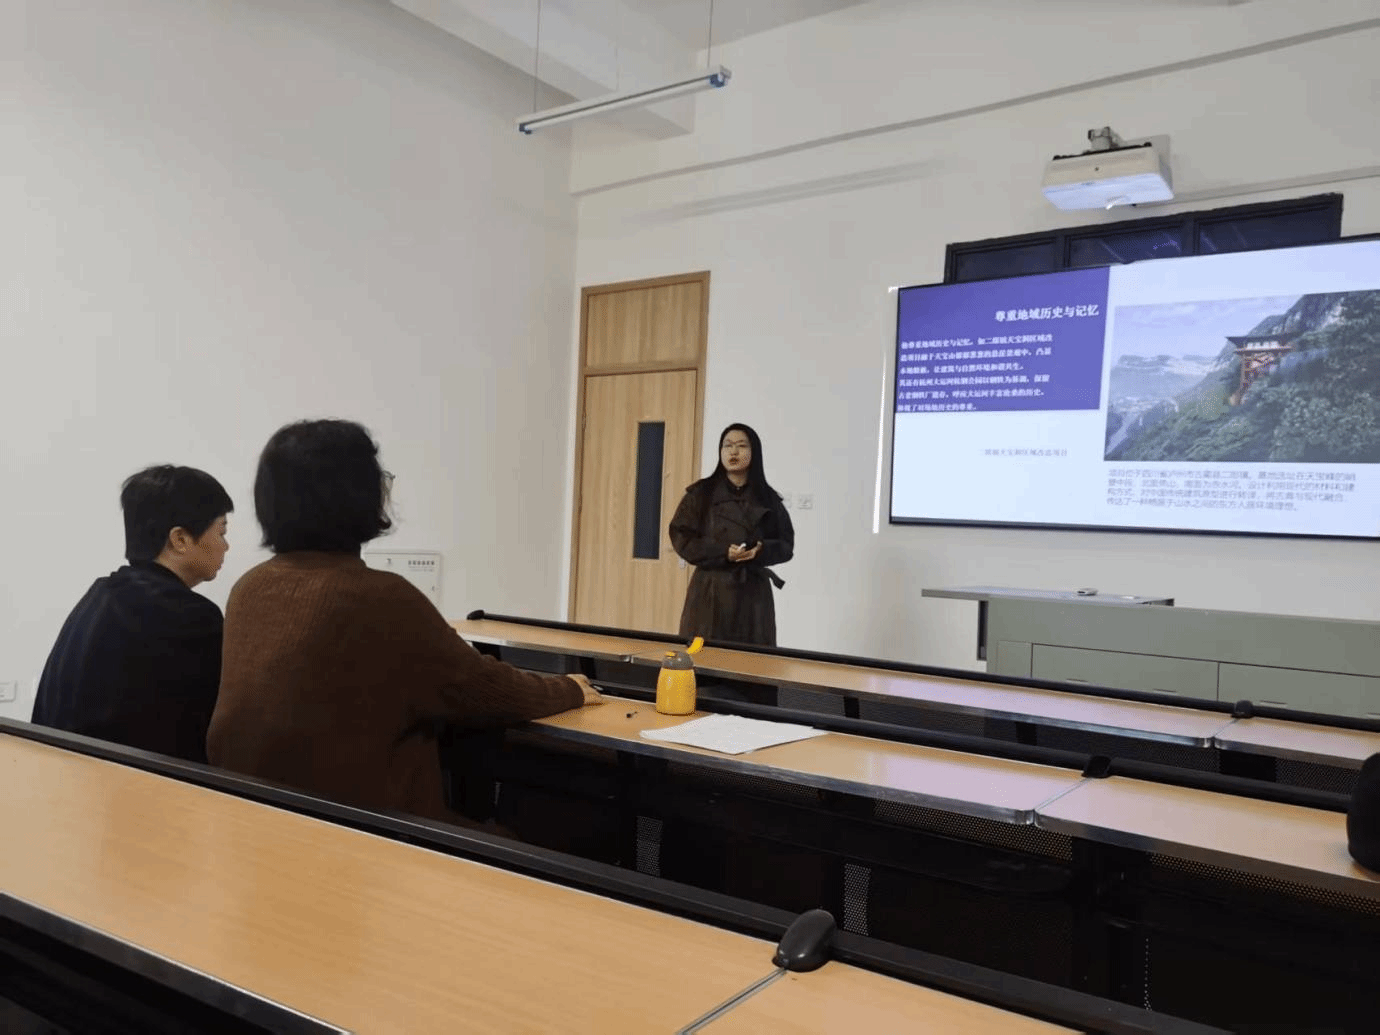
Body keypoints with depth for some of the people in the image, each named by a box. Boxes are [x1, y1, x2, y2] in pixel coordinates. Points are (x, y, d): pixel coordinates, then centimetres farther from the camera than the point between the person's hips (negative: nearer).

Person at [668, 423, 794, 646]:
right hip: (710, 589, -1)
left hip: (754, 591, 1)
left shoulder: (768, 499, 7)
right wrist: (723, 553, -15)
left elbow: (786, 544, 9)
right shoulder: (701, 493, 2)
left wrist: (762, 551, -13)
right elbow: (681, 537, -3)